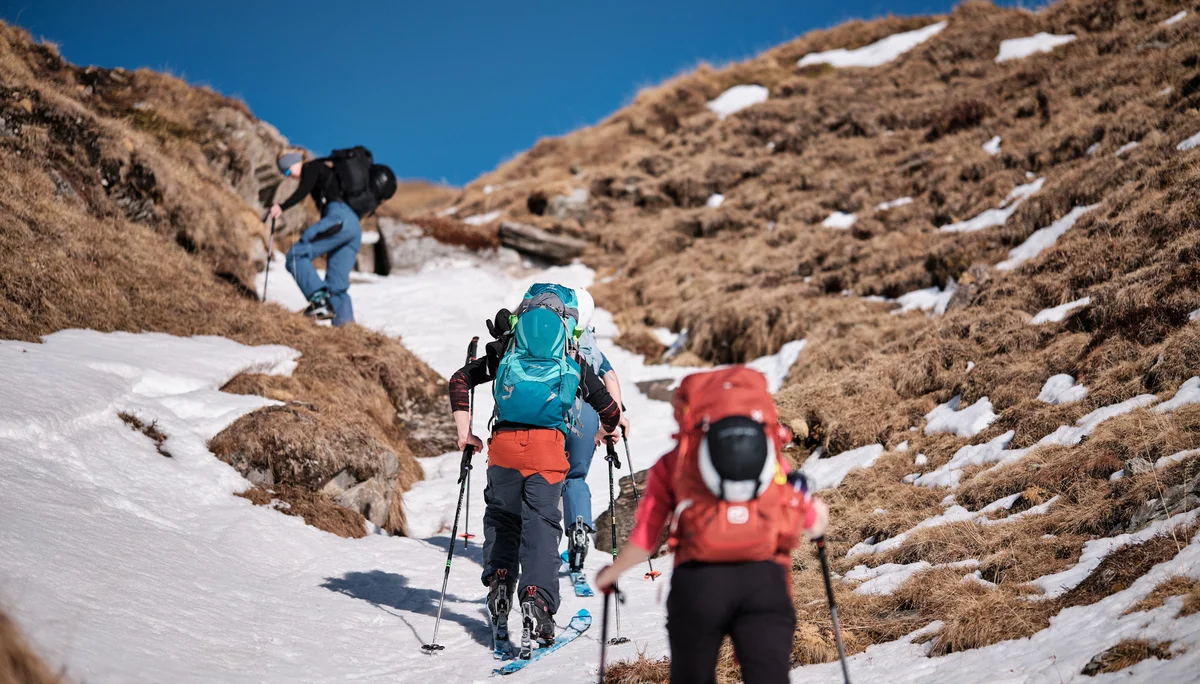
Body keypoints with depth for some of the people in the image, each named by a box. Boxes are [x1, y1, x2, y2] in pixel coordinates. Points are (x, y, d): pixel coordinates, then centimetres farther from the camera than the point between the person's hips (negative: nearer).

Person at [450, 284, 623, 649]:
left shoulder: (504, 353, 19)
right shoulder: (575, 363, 17)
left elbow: (460, 380, 15)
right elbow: (609, 410, 24)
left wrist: (464, 432, 17)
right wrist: (607, 431, 46)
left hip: (504, 443, 1)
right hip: (548, 444, -1)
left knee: (501, 516, 22)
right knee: (542, 522, -1)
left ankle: (499, 579, 9)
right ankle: (537, 597, -17)